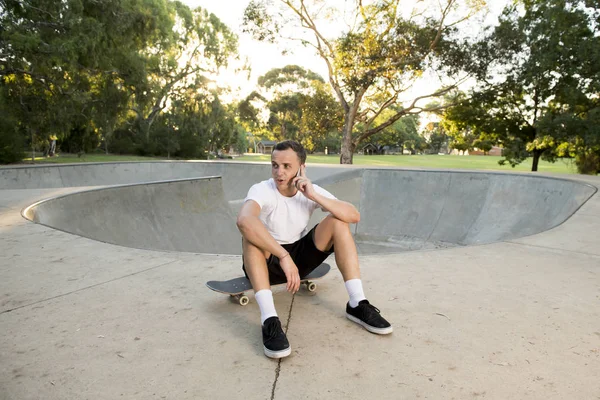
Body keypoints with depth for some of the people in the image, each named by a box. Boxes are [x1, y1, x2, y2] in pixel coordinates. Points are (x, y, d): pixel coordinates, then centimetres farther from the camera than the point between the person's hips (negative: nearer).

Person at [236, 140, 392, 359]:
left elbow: (354, 215, -18)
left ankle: (357, 304, -17)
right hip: (268, 261, -3)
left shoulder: (312, 191, -8)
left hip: (299, 257, 4)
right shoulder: (262, 190, -20)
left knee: (338, 222, -16)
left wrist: (314, 197, -27)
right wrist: (284, 256, -46)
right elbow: (244, 220, -44)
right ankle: (269, 320, -39)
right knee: (251, 233, -35)